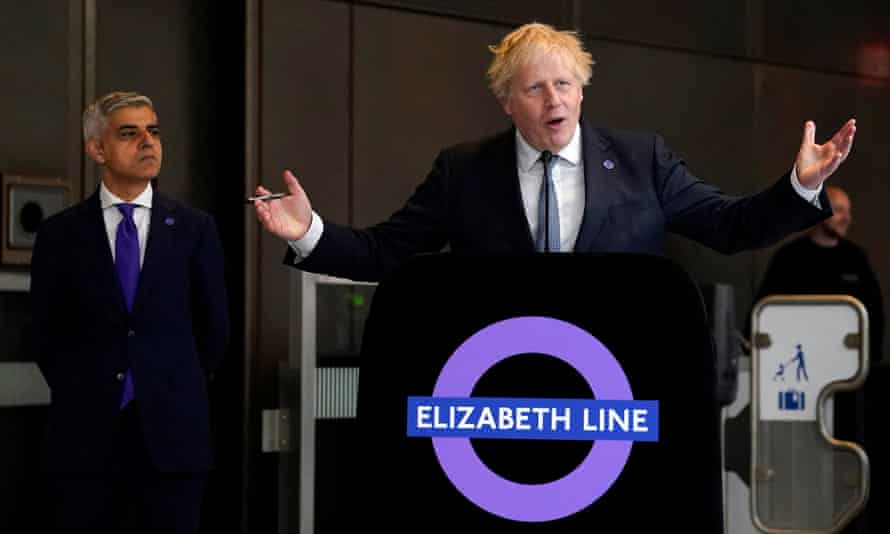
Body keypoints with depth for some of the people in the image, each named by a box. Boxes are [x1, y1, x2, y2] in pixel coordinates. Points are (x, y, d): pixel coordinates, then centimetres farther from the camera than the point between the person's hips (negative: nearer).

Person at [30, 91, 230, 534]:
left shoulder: (194, 229, 6)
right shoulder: (61, 233, 5)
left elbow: (214, 327, 11)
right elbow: (47, 332, 9)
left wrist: (178, 392, 12)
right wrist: (80, 394, 7)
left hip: (170, 434, 0)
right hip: (84, 434, 0)